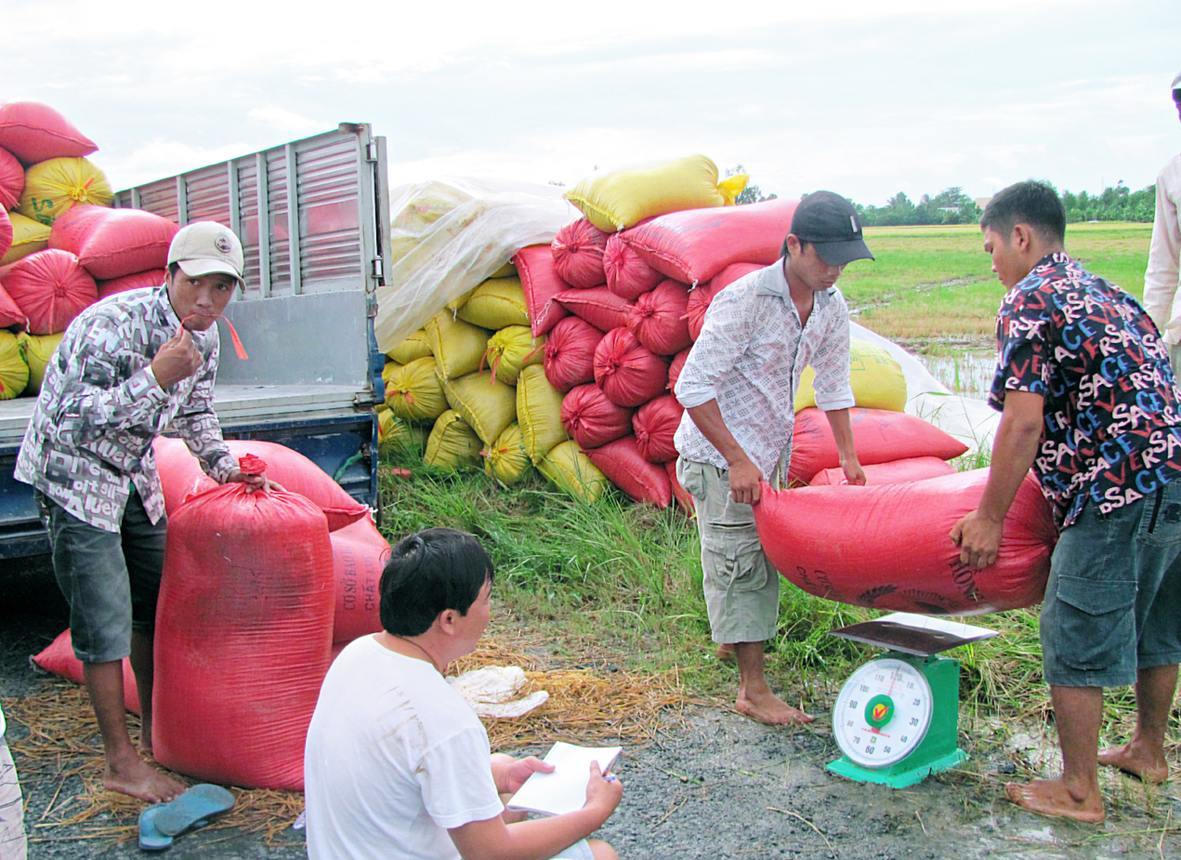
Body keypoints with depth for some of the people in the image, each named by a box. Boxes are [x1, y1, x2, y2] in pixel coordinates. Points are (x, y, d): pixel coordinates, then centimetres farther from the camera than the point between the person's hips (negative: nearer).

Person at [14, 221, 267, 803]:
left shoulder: (203, 335, -3)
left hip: (135, 477, 8)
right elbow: (73, 424, -33)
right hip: (73, 477, -8)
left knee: (156, 602, 14)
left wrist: (224, 466, 4)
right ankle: (120, 762, 6)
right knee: (105, 622, -7)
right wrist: (155, 377, -39)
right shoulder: (111, 324, -27)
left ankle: (154, 731, 30)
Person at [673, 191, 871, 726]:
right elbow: (693, 388, -24)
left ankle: (731, 637, 41)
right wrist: (737, 460, -25)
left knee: (761, 552, 18)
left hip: (769, 450, 8)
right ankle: (752, 689, 1)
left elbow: (833, 386, 13)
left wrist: (849, 458, 13)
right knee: (739, 559, -5)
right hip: (719, 452, -7)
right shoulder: (745, 300, -25)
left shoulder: (831, 307, -2)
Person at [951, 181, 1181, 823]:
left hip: (1119, 491, -10)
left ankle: (1078, 791, 9)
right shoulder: (1104, 292, 21)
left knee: (1076, 639, 1)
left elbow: (1023, 422, -15)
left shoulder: (1029, 301, -7)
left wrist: (989, 519, -8)